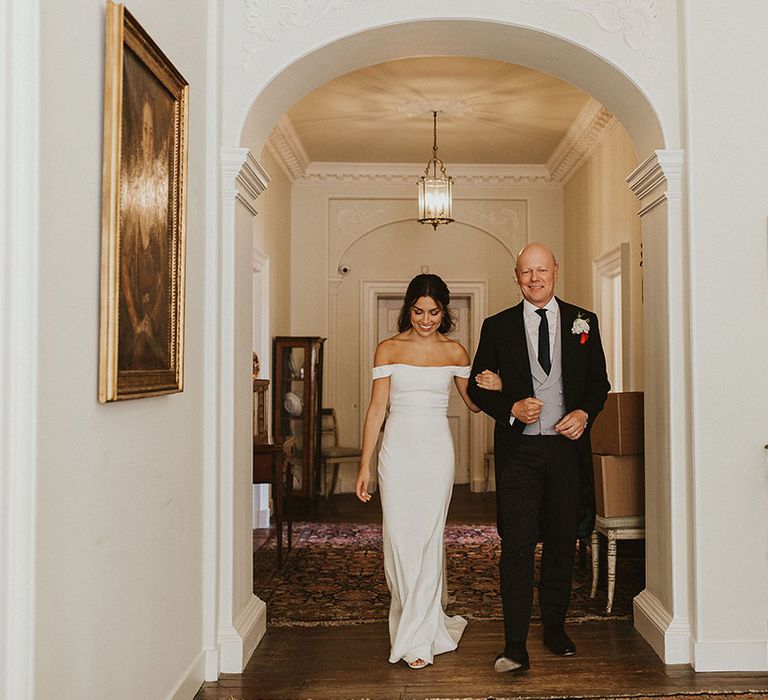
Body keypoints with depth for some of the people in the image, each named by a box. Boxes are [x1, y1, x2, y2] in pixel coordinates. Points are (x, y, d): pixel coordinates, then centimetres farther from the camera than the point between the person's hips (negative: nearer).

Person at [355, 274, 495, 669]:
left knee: (428, 539, 0)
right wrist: (365, 465, -1)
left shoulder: (455, 352, 6)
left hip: (437, 451, 0)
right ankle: (428, 624, 20)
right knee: (399, 538, 0)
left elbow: (473, 403, 15)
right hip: (398, 450, 0)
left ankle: (417, 636, 12)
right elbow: (377, 408, 2)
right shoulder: (389, 349, 3)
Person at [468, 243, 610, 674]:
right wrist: (512, 408, -12)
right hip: (519, 449, -2)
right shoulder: (497, 327, 4)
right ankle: (515, 646, 0)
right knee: (517, 546, -5)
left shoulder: (583, 322, 8)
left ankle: (555, 628, 28)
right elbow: (478, 387, 5)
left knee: (562, 543, 12)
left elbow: (599, 381, 11)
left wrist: (585, 413, -7)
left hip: (568, 447, 2)